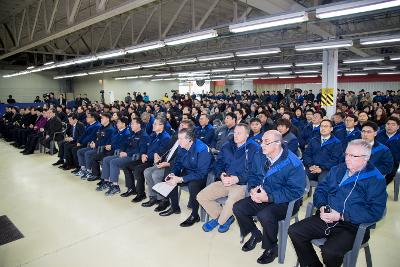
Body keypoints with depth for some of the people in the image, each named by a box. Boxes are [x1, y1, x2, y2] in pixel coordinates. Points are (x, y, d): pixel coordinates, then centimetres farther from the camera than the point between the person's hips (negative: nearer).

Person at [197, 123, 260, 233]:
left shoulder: (254, 148, -4)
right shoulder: (227, 146, 14)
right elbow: (218, 164, 14)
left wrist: (237, 179, -21)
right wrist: (221, 174, -8)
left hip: (241, 184, -5)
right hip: (224, 182, 6)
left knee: (231, 203, -34)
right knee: (201, 197, -7)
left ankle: (220, 221, 2)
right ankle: (225, 217, 12)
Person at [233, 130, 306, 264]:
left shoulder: (293, 163, -22)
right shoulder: (260, 157, -1)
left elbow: (295, 191, -23)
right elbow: (253, 175, 11)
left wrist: (269, 198, -28)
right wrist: (253, 189, -11)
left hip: (284, 202, -6)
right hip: (260, 197, 7)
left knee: (265, 215, -34)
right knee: (238, 208, -10)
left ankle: (271, 248, -2)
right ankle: (255, 234, 19)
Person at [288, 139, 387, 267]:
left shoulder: (376, 180, -6)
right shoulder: (337, 169, 12)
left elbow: (375, 211, -14)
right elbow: (321, 189, 15)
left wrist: (341, 216, -20)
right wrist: (322, 206, -7)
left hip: (352, 226, -5)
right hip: (325, 218, 6)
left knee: (330, 251, -31)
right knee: (294, 231, -9)